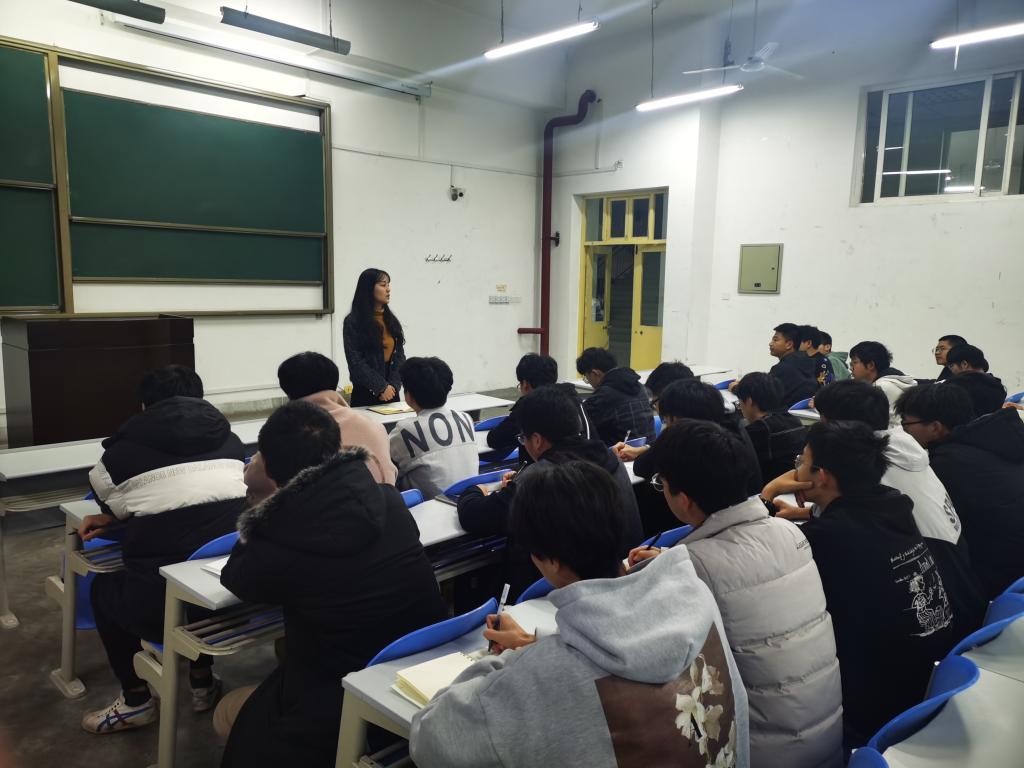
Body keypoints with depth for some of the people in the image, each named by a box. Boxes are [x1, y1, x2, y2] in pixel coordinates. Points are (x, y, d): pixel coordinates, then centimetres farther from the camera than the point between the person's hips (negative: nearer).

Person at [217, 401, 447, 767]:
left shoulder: (278, 545, -23)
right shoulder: (389, 501, -9)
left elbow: (236, 580, 2)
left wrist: (262, 507, 7)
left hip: (345, 713, -5)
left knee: (228, 714, 24)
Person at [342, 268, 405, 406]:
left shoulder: (391, 320, 10)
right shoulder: (353, 322, -6)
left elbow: (399, 355, 6)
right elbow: (356, 362, -11)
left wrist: (393, 385, -8)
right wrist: (381, 387, -13)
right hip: (366, 394, -5)